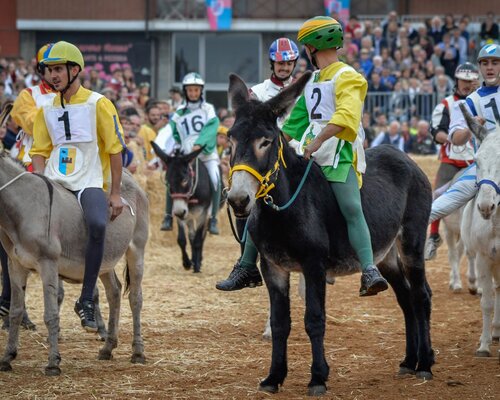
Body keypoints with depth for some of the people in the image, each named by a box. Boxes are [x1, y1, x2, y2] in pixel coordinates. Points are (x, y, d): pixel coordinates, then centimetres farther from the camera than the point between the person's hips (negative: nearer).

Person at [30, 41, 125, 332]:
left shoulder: (98, 104, 0)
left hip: (88, 184, -4)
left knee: (98, 224, -34)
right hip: (52, 184, 4)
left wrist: (115, 194, -4)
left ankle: (87, 301, -25)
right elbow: (40, 151, 16)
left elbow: (115, 149, 0)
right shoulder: (46, 110, 13)